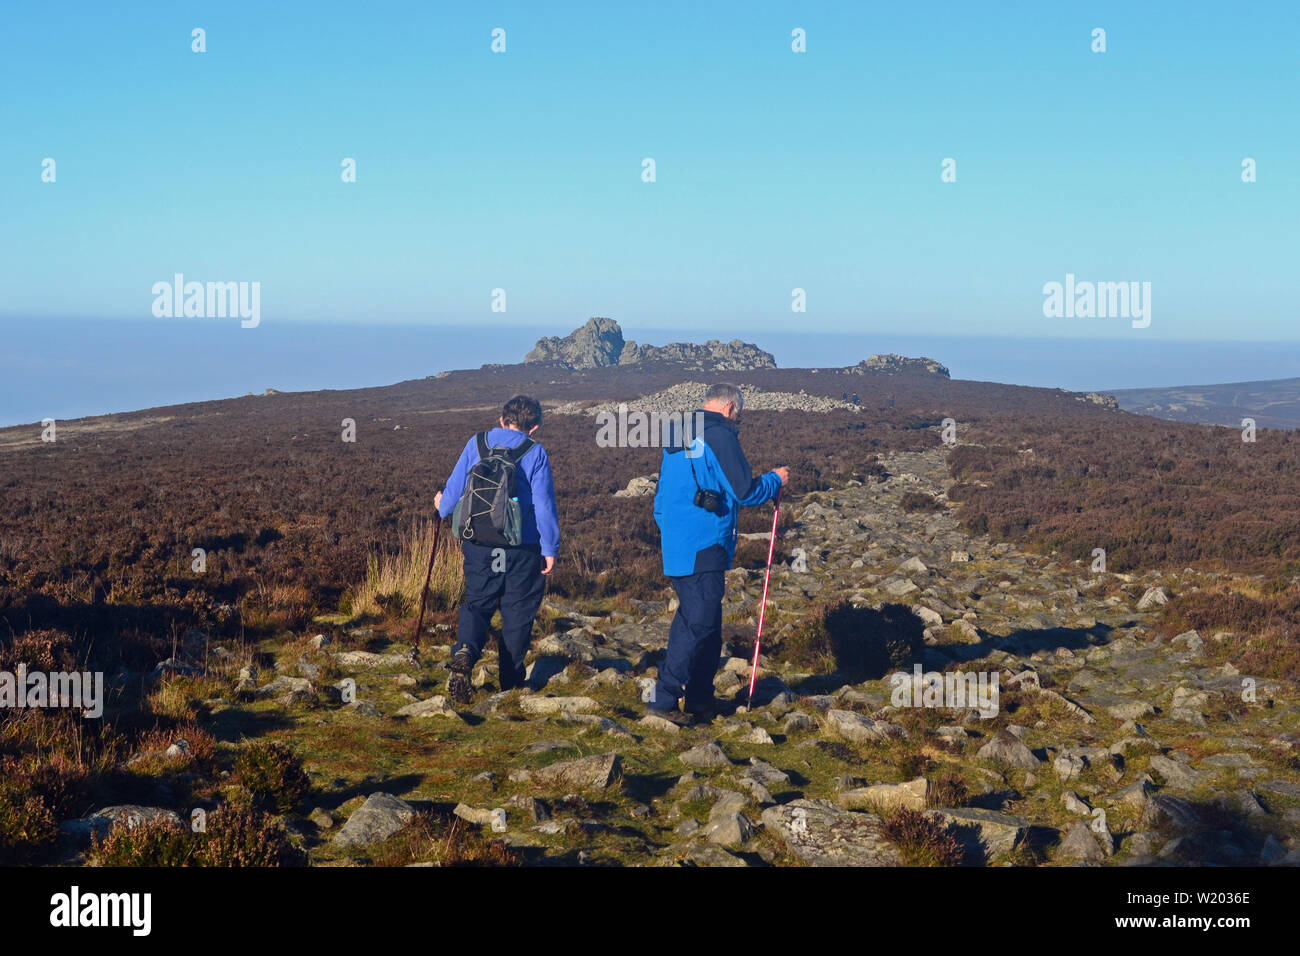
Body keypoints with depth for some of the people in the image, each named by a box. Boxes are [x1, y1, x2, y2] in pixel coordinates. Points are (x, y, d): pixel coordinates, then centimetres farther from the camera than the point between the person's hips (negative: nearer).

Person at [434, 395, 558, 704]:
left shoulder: (476, 444, 2)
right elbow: (544, 504, -8)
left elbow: (455, 489, 5)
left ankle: (464, 653, -18)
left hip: (480, 546, 2)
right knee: (518, 612, 11)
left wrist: (443, 506, 28)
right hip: (523, 548, -2)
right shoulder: (535, 453, -5)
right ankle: (511, 681, 18)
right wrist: (550, 548, -3)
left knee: (477, 604, 11)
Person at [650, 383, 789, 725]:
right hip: (704, 549, -9)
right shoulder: (720, 436, -10)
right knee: (699, 625, -6)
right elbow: (744, 492, -11)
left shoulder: (677, 437, 17)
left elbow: (662, 497, 23)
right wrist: (775, 479, 6)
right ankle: (662, 698, -9)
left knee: (690, 620, 15)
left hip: (675, 547, 9)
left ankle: (700, 699, 22)